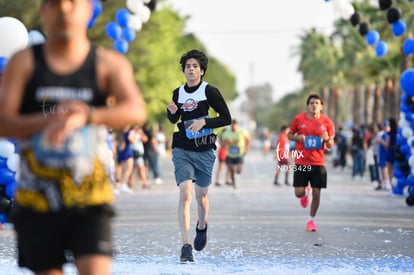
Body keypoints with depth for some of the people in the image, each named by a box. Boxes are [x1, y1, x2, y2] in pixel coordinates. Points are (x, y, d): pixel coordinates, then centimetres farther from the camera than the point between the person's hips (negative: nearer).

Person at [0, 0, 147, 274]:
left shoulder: (109, 64, 1)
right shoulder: (24, 62, 4)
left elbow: (136, 111, -16)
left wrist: (85, 116, -33)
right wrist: (50, 119, -23)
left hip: (91, 201, -1)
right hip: (36, 201, 1)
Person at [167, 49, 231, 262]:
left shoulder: (210, 91, -6)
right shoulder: (178, 93, 5)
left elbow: (226, 118, -5)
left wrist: (204, 122, -18)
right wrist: (172, 112, -4)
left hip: (204, 151, -1)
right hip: (182, 150, 1)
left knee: (201, 196, 13)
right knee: (185, 194, -15)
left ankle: (202, 227, 47)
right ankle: (186, 246, -17)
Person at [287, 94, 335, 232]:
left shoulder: (327, 122, 0)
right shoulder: (299, 119, -2)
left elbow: (331, 145, 6)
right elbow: (290, 134, 10)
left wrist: (327, 139, -17)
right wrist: (298, 137, -11)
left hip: (318, 163, 0)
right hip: (301, 162, 0)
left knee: (316, 193, -1)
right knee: (299, 193, -4)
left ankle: (311, 220, 17)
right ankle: (306, 192, 35)